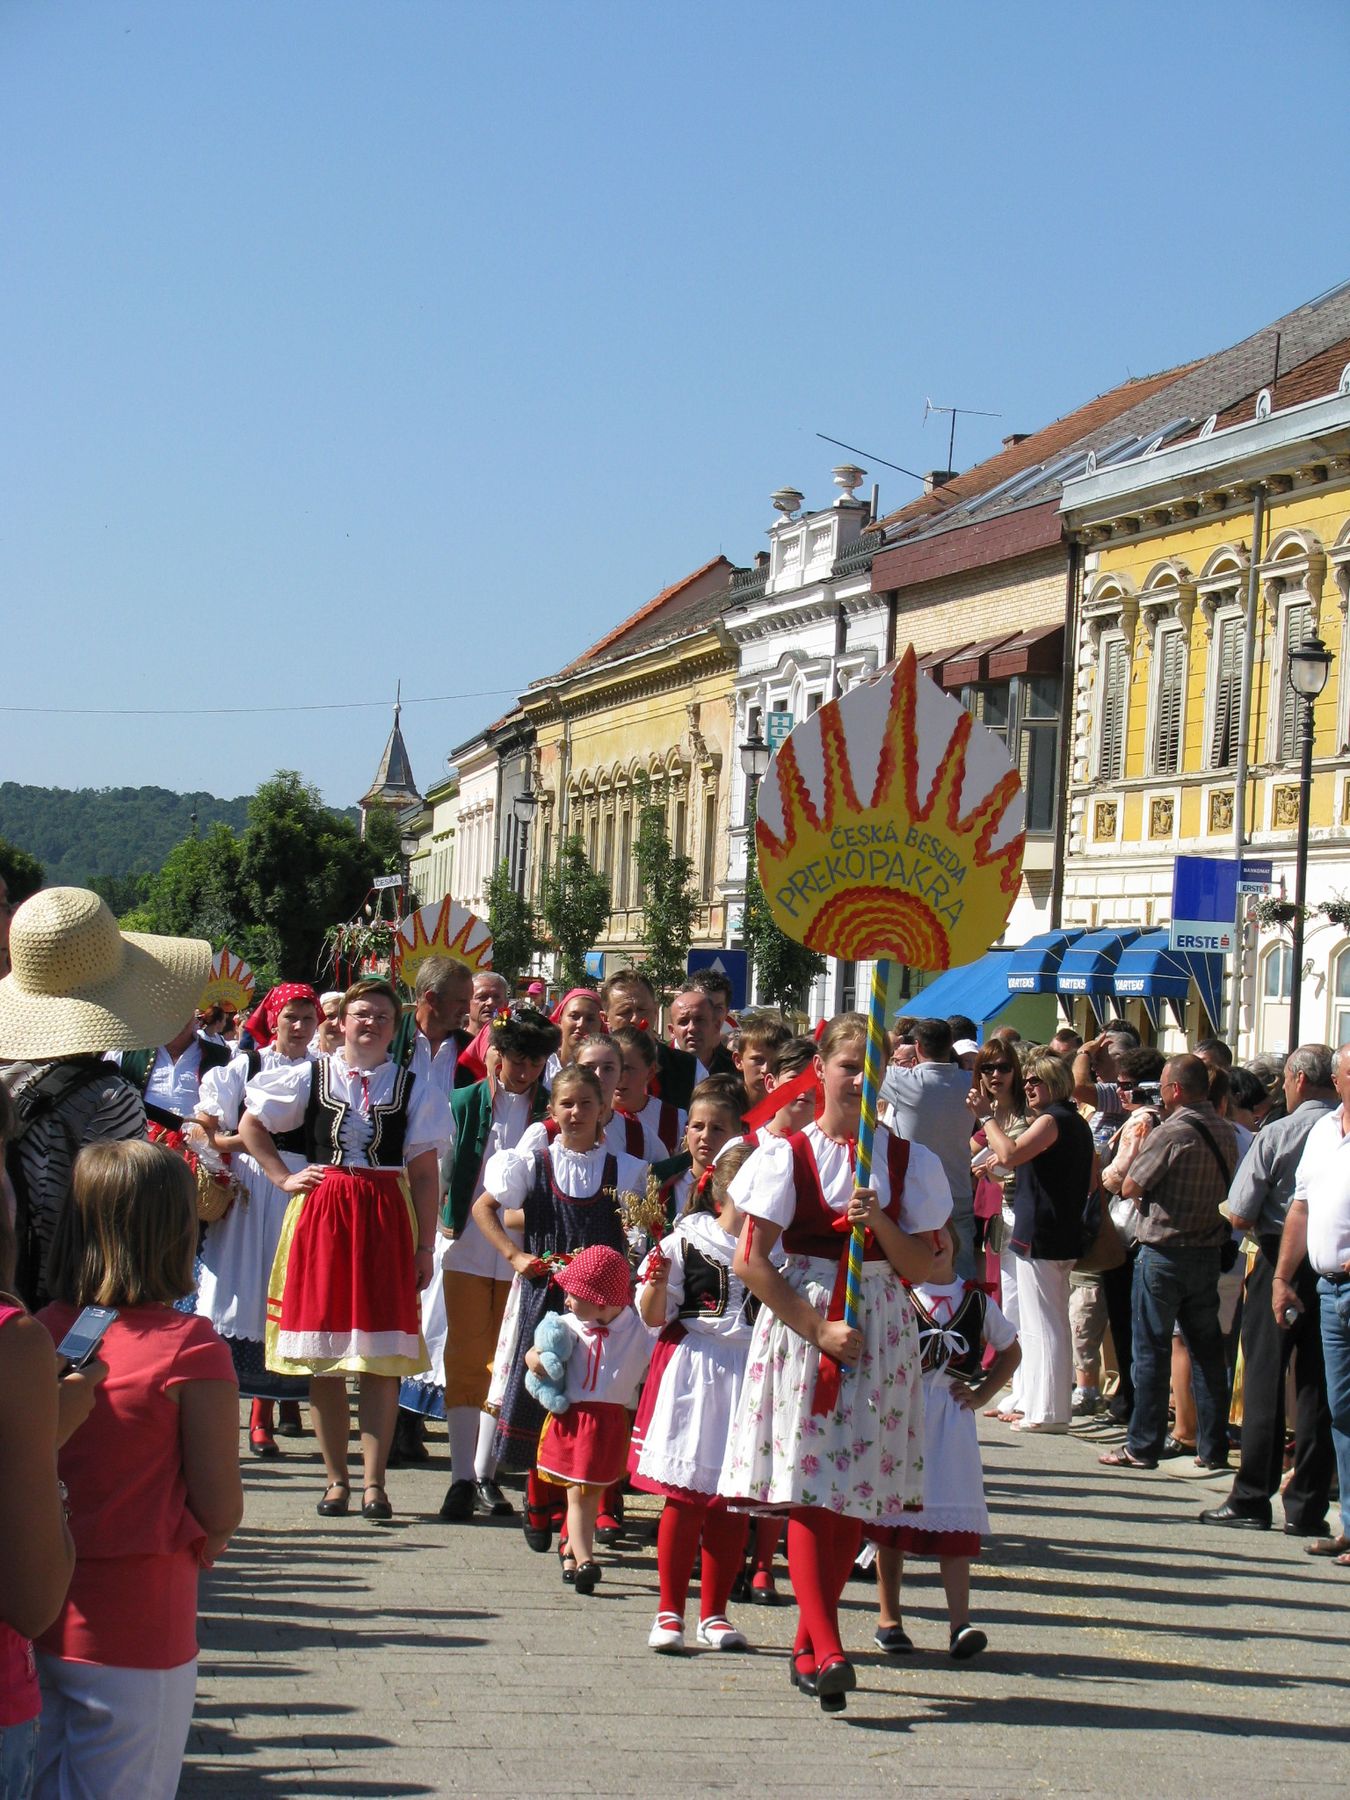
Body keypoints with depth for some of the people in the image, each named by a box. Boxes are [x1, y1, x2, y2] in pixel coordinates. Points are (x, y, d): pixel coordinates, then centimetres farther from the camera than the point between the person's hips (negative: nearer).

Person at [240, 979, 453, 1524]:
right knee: (323, 1358, 2)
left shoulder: (414, 1088, 5)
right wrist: (283, 1177, 4)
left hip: (386, 1220, -1)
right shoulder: (308, 1077, 7)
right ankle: (336, 1479, 10)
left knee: (381, 1360, -4)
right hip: (320, 1214, 1)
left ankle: (374, 1482, 0)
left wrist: (425, 1247, -2)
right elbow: (250, 1125, 16)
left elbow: (425, 1173, 2)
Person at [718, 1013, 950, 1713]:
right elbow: (751, 1261, -6)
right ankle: (826, 1649, -16)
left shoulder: (908, 1160, 8)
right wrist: (819, 1328, -11)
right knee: (809, 1488, -12)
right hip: (801, 1321, -3)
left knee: (856, 1493, 4)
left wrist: (880, 1222, -13)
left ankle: (808, 1646, 16)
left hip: (881, 1328, 3)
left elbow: (920, 1267, 5)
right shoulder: (787, 1154, -1)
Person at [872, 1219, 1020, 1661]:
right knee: (893, 1518, 5)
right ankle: (889, 1618, 15)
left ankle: (960, 1624, -5)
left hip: (952, 1416, 2)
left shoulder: (976, 1300, 8)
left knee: (957, 1517, -4)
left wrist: (982, 1393, 10)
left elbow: (1010, 1350, 22)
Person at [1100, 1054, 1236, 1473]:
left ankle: (1142, 1446, 4)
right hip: (1209, 1251, 6)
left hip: (1163, 1253, -6)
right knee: (1207, 1349, 10)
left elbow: (1130, 1187, -11)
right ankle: (1213, 1449, 13)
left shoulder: (1171, 1133, -17)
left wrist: (1134, 1144, 4)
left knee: (1151, 1350, 1)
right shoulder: (1225, 1132, 5)